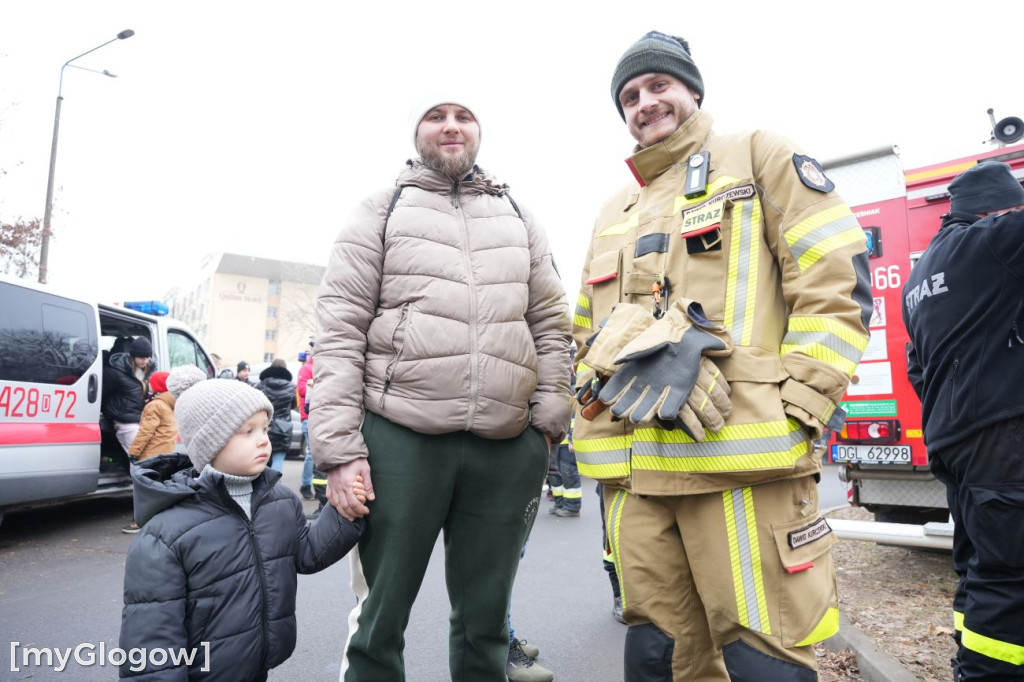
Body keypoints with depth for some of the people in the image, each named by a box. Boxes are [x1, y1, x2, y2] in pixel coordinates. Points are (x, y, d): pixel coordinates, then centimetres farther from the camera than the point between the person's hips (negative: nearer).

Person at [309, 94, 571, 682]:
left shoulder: (517, 218, 17)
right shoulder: (381, 213, 8)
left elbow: (551, 325, 14)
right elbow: (339, 332, 0)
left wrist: (548, 423, 4)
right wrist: (339, 449, -8)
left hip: (506, 448, 3)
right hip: (400, 439, -2)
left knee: (485, 621, 15)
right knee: (381, 618, 10)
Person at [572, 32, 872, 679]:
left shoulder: (759, 157, 9)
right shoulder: (614, 214, 24)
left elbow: (838, 282, -1)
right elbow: (589, 334, 25)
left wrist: (795, 408, -10)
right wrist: (598, 416, 8)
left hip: (745, 459, -5)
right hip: (633, 470, 6)